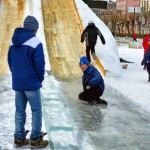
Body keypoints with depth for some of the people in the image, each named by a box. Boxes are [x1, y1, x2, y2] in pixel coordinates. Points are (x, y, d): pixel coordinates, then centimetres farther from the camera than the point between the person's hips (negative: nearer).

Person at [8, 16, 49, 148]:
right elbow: (40, 63, -16)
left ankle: (19, 138, 19)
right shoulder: (35, 42, -15)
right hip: (31, 83, -7)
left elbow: (10, 61, 14)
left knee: (19, 110, 13)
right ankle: (36, 139, 7)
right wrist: (40, 78, 0)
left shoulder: (14, 42, 8)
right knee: (36, 110, 4)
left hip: (17, 83, 7)